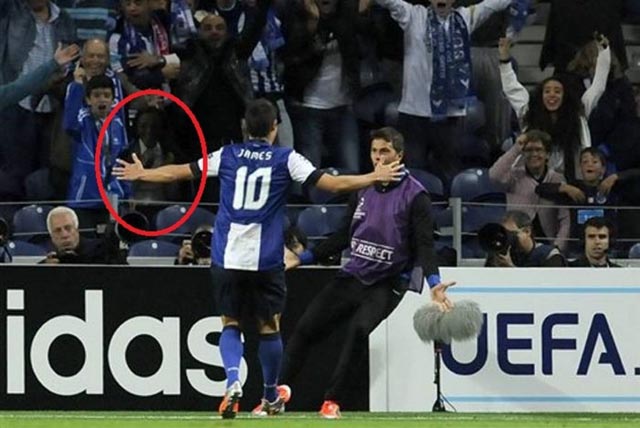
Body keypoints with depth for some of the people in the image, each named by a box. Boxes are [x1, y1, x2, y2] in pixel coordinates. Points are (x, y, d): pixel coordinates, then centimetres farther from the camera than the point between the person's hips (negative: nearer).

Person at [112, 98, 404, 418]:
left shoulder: (226, 156, 5)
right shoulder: (285, 160, 0)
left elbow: (178, 173, 11)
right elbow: (331, 183, -4)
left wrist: (140, 174, 26)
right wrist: (375, 178, 6)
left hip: (227, 257, 1)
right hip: (266, 260, -1)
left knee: (230, 323, 10)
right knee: (269, 326, 12)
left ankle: (233, 379, -15)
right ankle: (271, 397, 21)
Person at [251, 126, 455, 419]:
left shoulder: (414, 195, -8)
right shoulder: (363, 191, 9)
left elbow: (424, 244, -13)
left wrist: (434, 284, -28)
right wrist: (303, 258, 19)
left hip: (388, 283, -6)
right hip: (352, 276, 6)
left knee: (358, 329, -28)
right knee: (306, 328, -1)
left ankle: (333, 401, -18)